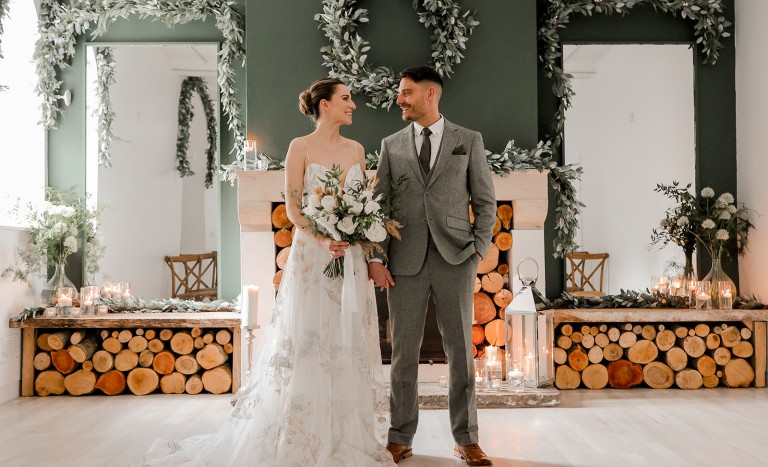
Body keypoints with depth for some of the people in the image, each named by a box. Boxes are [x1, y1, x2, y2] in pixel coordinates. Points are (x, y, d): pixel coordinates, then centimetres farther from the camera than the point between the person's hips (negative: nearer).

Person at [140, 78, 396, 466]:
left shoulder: (356, 149, 11)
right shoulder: (300, 147, -3)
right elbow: (292, 208, -8)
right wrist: (323, 240, -22)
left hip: (351, 257, 5)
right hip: (310, 255, -5)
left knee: (349, 346, 8)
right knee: (305, 343, -1)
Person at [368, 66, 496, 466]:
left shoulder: (469, 141, 6)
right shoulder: (392, 145, 10)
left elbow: (485, 201, 7)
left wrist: (479, 249, -4)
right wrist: (376, 259, -1)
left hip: (454, 258, -1)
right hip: (405, 260, 1)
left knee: (460, 349, 5)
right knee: (403, 351, 6)